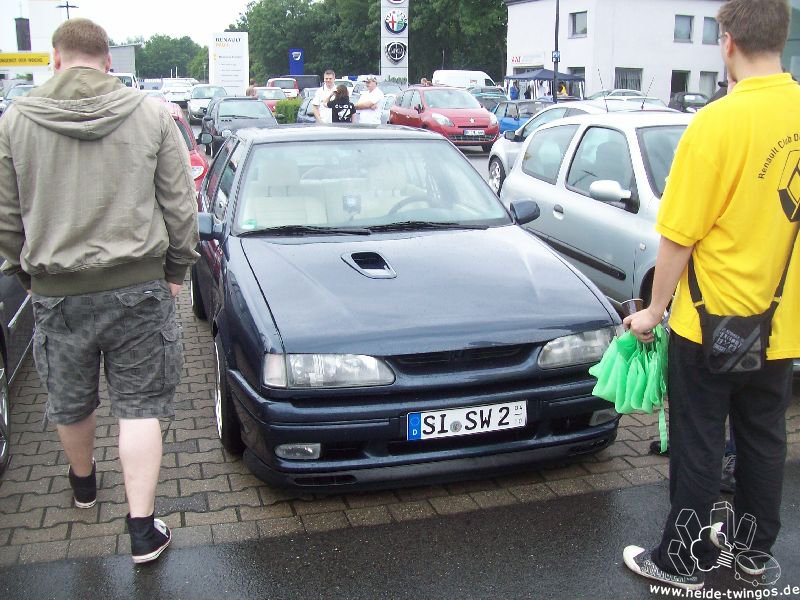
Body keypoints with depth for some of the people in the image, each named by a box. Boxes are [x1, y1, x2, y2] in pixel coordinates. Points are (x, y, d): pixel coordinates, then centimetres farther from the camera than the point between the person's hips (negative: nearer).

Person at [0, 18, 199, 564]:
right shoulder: (151, 114, -3)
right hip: (139, 287, -1)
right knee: (139, 406, 7)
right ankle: (143, 529, 6)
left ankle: (83, 483, 46)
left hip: (57, 291, 1)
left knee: (70, 402, 21)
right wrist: (176, 269, 11)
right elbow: (180, 206, -1)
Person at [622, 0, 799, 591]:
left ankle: (685, 561, 23)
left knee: (699, 447, 8)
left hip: (711, 321, -6)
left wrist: (654, 310, -5)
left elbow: (679, 235, -17)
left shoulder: (719, 121, -21)